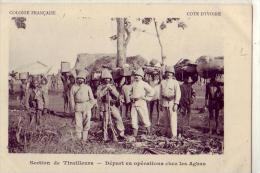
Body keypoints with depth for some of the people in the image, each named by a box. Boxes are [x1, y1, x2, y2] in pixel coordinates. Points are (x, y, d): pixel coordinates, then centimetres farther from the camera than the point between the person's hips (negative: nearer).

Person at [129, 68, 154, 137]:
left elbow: (152, 91, -4)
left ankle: (149, 133, 12)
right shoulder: (133, 84, 12)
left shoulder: (144, 84, -2)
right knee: (133, 118, 4)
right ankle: (134, 134, 10)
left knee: (144, 118, -2)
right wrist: (131, 97, 12)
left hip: (141, 103, -5)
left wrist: (146, 98, -4)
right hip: (133, 103, 5)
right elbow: (130, 92, 28)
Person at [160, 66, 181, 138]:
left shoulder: (175, 82, 0)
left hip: (172, 102, -4)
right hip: (164, 102, 4)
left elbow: (178, 93, -6)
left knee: (173, 118, -7)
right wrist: (160, 104, 15)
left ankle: (173, 134, -5)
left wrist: (176, 104, -14)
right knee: (166, 118, 9)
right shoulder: (162, 82, 11)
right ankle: (167, 132, 19)